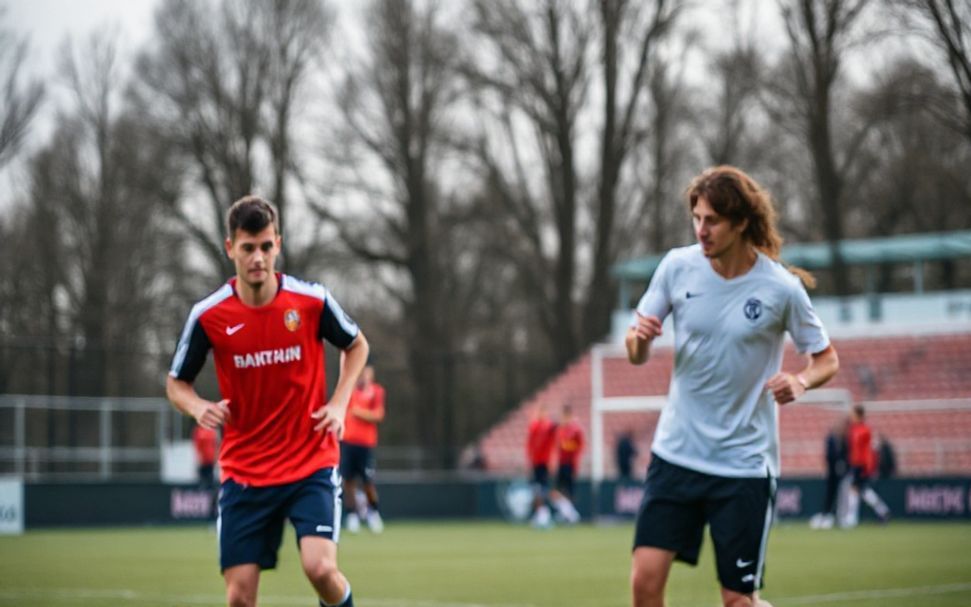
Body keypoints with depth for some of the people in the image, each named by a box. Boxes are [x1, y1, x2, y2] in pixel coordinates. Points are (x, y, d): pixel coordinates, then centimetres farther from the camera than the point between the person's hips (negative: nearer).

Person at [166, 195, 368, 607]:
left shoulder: (312, 300, -6)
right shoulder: (208, 316, -6)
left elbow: (357, 346, 12)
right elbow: (176, 383, 7)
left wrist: (338, 403, -2)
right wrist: (199, 407, -15)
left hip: (312, 464, -1)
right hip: (243, 472, 1)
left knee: (320, 568, -20)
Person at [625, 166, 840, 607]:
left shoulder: (781, 288, -10)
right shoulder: (677, 266, -3)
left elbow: (826, 358, 3)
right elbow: (637, 355, 4)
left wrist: (801, 381, -19)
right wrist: (638, 337, -20)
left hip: (744, 463, -2)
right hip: (676, 452, 3)